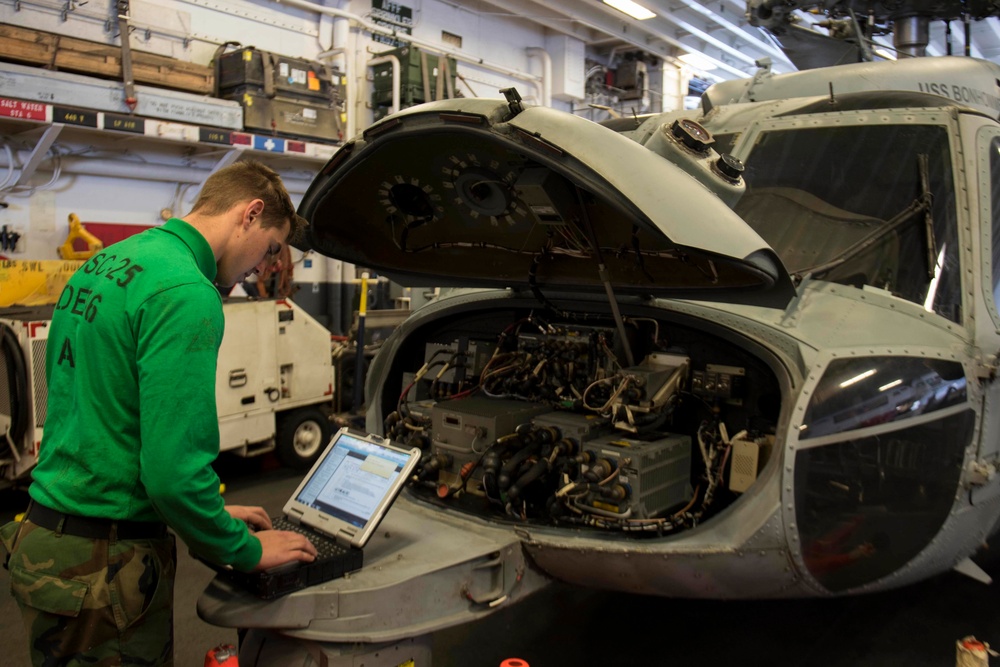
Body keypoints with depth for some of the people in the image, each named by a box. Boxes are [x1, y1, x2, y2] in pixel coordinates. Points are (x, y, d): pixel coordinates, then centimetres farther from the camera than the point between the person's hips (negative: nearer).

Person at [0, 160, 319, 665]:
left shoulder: (103, 265, 8)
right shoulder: (187, 294, -22)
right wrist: (247, 551, -10)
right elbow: (175, 469, -27)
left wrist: (214, 514, 16)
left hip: (42, 542, 9)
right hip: (104, 565, -9)